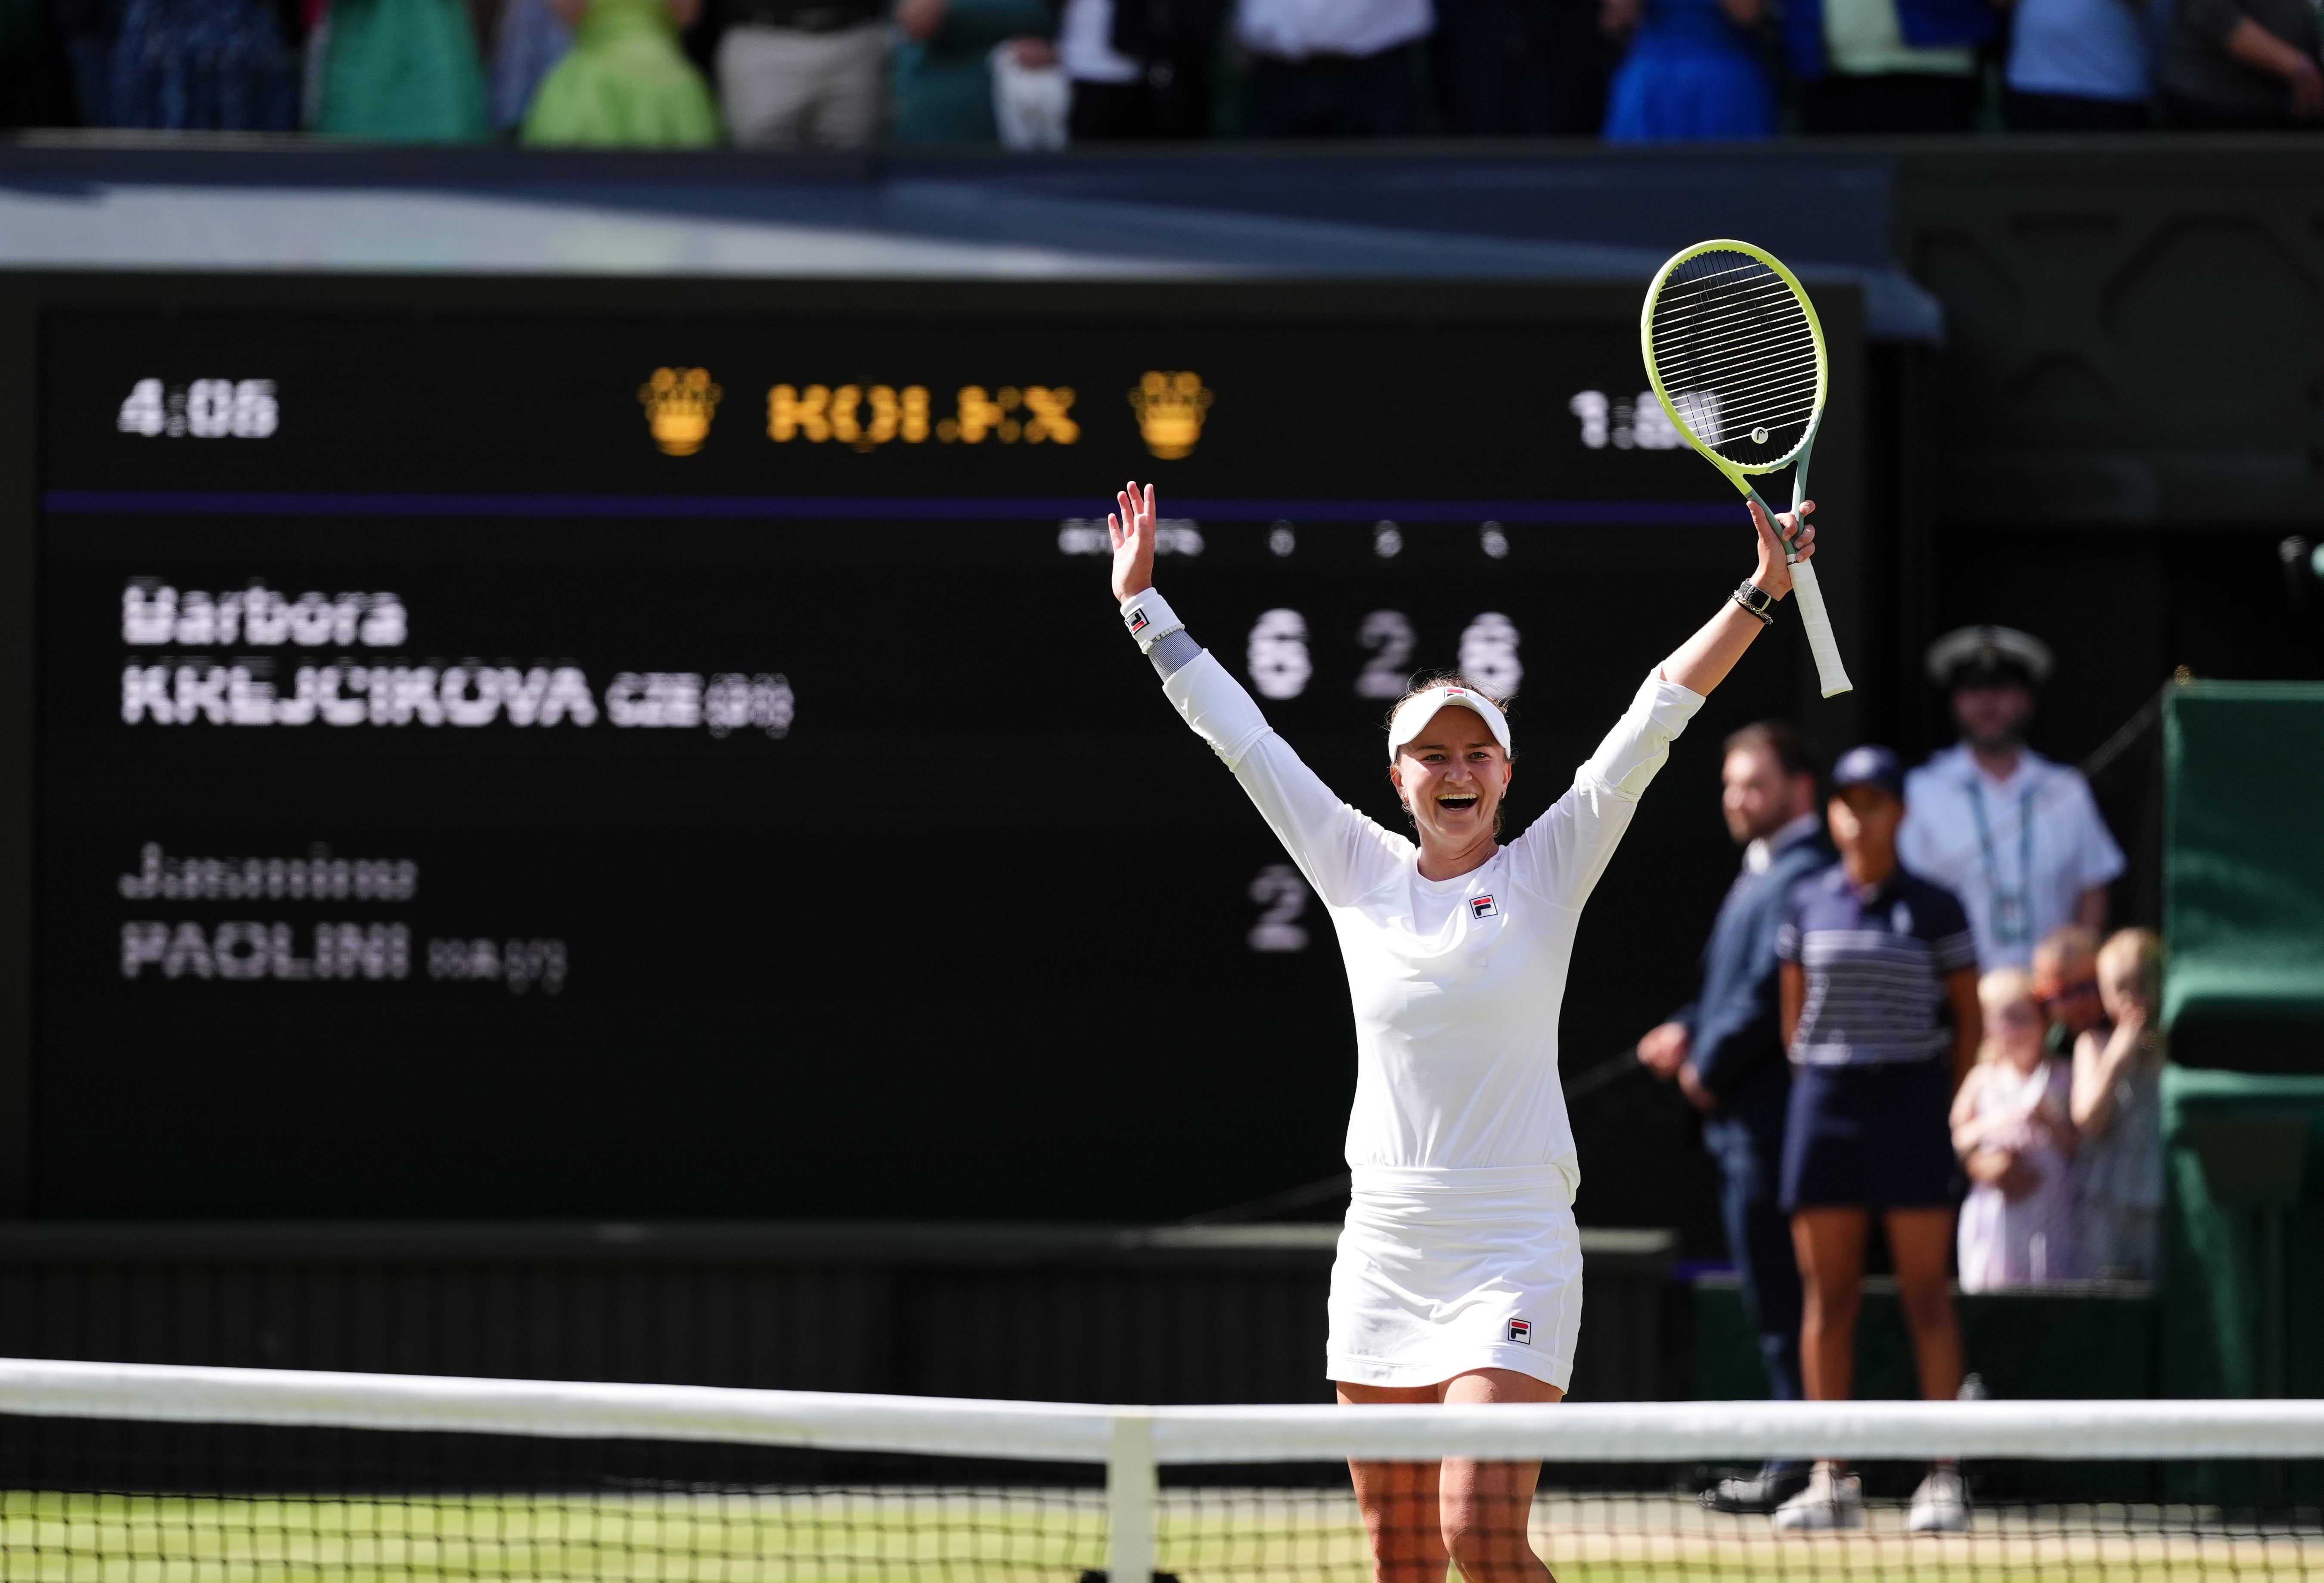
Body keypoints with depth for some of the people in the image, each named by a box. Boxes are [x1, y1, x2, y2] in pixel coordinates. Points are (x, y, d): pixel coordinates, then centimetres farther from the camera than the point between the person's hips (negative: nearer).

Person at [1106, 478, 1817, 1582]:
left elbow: (1656, 717, -5)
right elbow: (1238, 734, 14)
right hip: (1383, 1252, 4)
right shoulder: (1359, 871, 8)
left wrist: (1761, 592, -11)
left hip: (1512, 1254, -4)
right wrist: (1141, 602, 18)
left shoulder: (1545, 872, 1)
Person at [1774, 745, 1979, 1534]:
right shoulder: (1806, 905, 8)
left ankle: (1944, 1478, -1)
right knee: (1827, 1296, 3)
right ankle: (1832, 1480, 6)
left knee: (1925, 1294, -3)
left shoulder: (1934, 909, 1)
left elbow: (1968, 1018, 5)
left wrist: (1948, 1102, 1)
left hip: (1911, 1104, -3)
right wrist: (1812, 1083, 10)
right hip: (1824, 1102, 3)